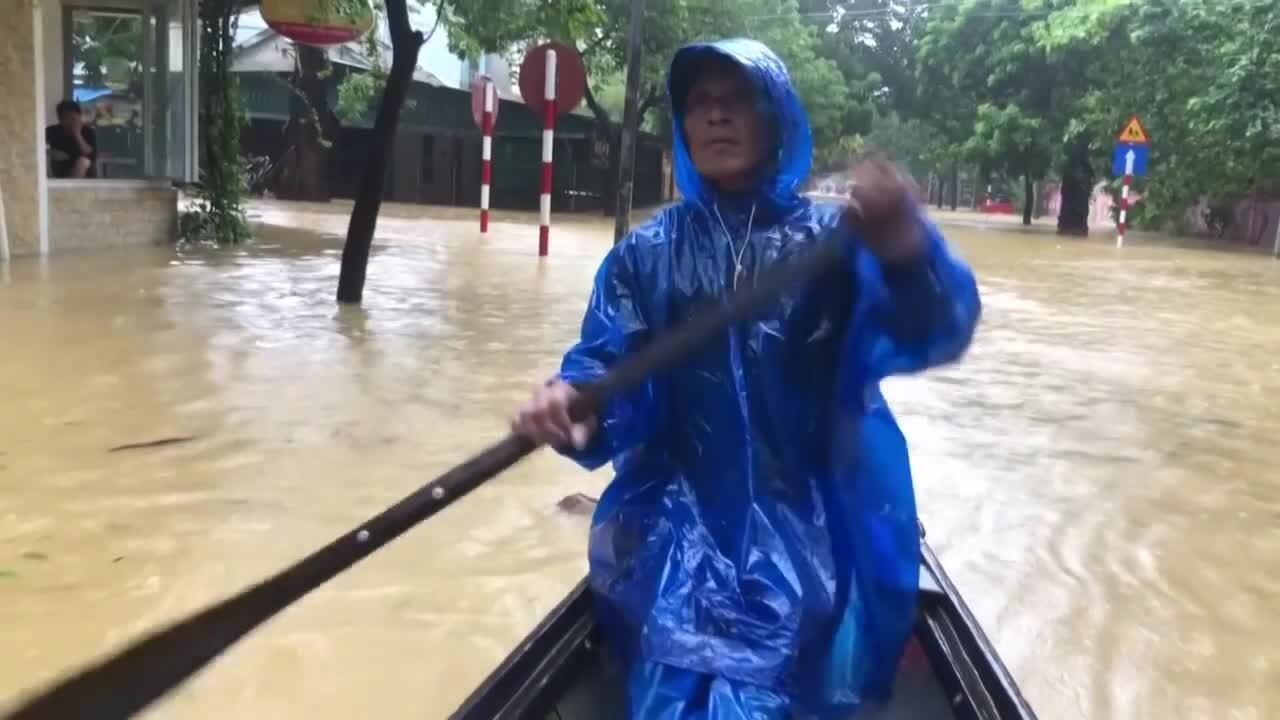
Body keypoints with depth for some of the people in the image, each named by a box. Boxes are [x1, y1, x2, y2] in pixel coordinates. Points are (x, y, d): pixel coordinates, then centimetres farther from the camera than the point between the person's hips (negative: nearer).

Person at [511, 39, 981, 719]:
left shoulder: (832, 237, 0)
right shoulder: (645, 253, 6)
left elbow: (933, 335, -16)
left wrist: (908, 252, -38)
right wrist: (572, 407, -28)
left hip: (812, 526, -1)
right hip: (680, 519, 2)